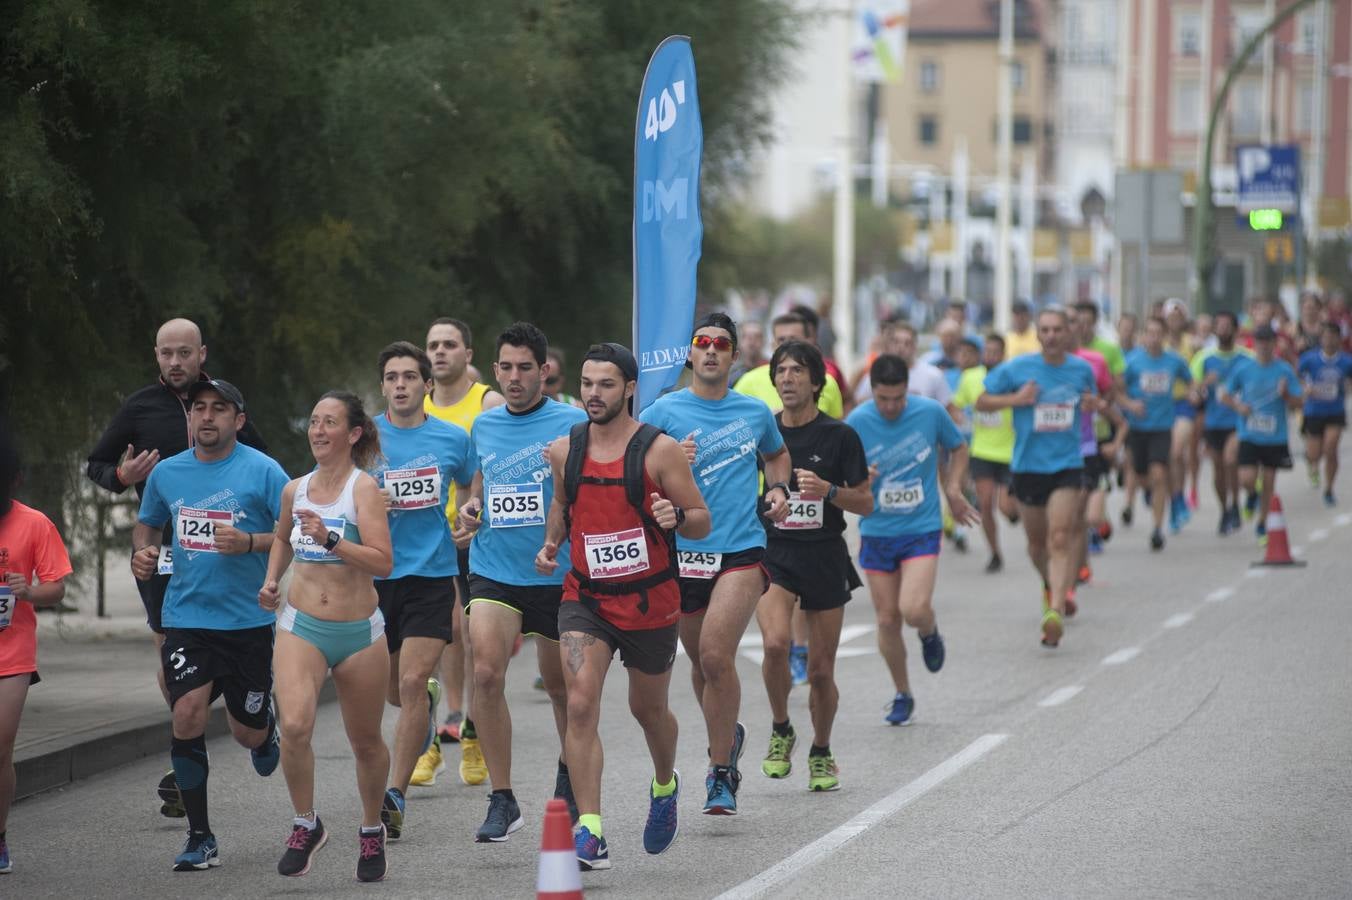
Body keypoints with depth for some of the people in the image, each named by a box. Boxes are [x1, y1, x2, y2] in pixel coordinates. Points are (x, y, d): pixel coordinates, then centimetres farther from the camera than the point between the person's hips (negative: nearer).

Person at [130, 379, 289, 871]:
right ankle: (200, 838, -5)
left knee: (248, 733, 7)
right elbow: (146, 524, 23)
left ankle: (266, 728, 49)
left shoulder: (261, 470, -7)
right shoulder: (166, 473, 6)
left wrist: (250, 543, -22)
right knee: (187, 715, -17)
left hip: (249, 621, -2)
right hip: (187, 618, 2)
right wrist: (143, 552, 1)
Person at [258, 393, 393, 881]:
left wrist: (331, 539, -30)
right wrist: (271, 581, 15)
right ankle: (305, 824, -3)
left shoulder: (364, 488, -9)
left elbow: (383, 562, -21)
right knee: (294, 726, -21)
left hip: (359, 633, -2)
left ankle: (372, 831, 34)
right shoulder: (295, 490, 7)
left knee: (366, 741, 10)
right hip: (301, 626, 2)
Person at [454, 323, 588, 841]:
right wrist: (469, 509, 4)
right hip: (493, 571, 2)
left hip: (556, 574, -2)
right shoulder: (483, 427, 9)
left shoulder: (573, 424, -5)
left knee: (561, 686, 13)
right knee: (486, 672, -18)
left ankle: (569, 771, 43)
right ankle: (502, 800, -12)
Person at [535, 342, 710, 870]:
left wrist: (677, 517, -28)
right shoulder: (564, 450, 2)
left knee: (649, 709, 16)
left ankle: (665, 787, 50)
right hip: (585, 597, 2)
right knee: (580, 705, -17)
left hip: (648, 601, -2)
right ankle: (589, 834, -20)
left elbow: (702, 522, -6)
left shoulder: (660, 450, -10)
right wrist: (552, 542, 5)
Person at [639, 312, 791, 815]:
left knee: (716, 655, -16)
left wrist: (779, 489, 10)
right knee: (701, 661, 13)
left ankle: (721, 773, -6)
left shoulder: (755, 413, 8)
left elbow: (776, 454, 29)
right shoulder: (665, 412, 0)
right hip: (684, 551, 1)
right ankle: (727, 735, 42)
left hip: (742, 550, -1)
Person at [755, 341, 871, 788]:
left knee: (821, 670, 5)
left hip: (825, 557, 0)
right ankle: (780, 731, -1)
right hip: (772, 553, 0)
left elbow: (866, 503, 0)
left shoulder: (839, 436, -2)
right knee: (776, 642, -25)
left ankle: (821, 754, 27)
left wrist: (828, 490, -17)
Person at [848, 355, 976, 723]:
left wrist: (953, 490, 0)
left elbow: (958, 448, 12)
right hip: (876, 533, 1)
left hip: (922, 530, -1)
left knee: (914, 610, -20)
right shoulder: (856, 424, -9)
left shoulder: (931, 413, -8)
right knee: (887, 620, 4)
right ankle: (902, 695, 24)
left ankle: (930, 634, 17)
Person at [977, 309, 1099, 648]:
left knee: (1060, 539, -16)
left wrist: (1093, 405, -2)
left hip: (1067, 466, -1)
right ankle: (1052, 586, 43)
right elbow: (982, 402, 3)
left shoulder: (1082, 369, 3)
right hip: (1027, 465, 1)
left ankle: (1055, 611, -24)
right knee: (1037, 543, 13)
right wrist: (1015, 399, -14)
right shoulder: (1017, 369, -3)